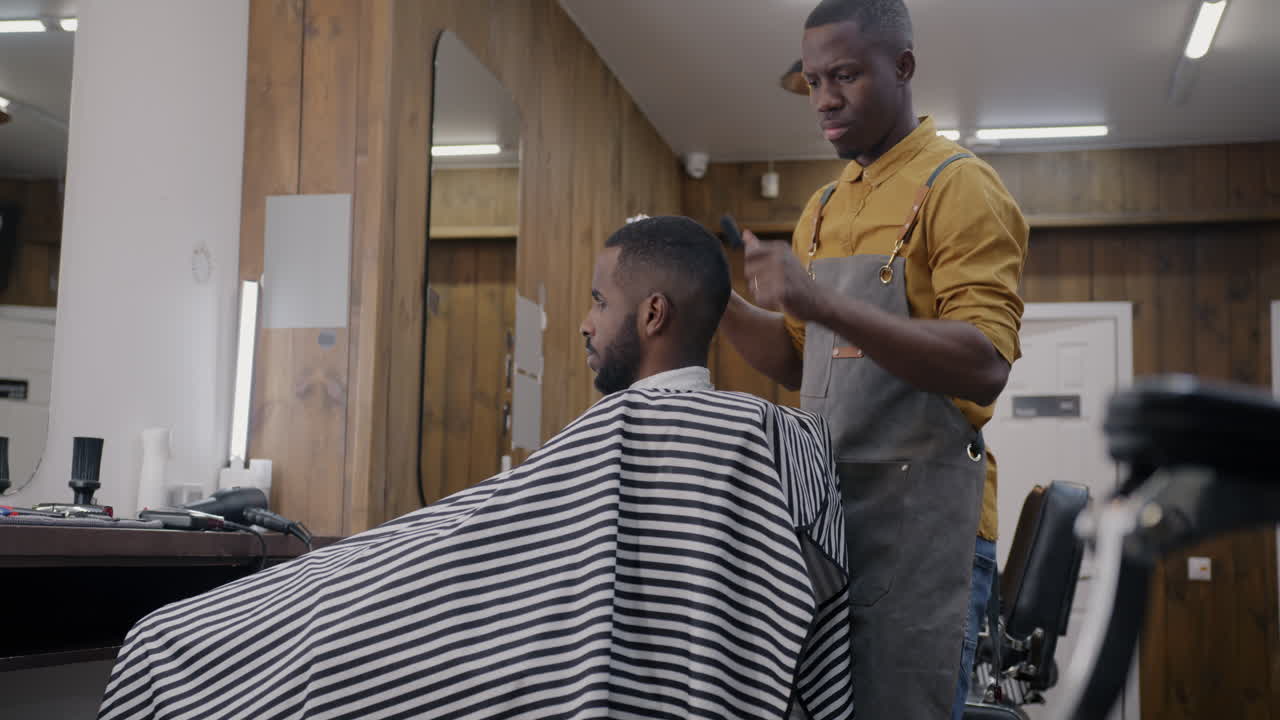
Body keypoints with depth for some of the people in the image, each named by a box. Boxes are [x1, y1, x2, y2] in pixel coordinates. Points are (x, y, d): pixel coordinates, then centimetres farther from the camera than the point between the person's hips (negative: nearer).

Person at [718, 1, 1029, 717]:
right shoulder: (823, 209, 17)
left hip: (921, 516, -7)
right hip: (826, 510, 7)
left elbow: (986, 367, -18)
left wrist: (822, 304, -25)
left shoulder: (958, 187, -6)